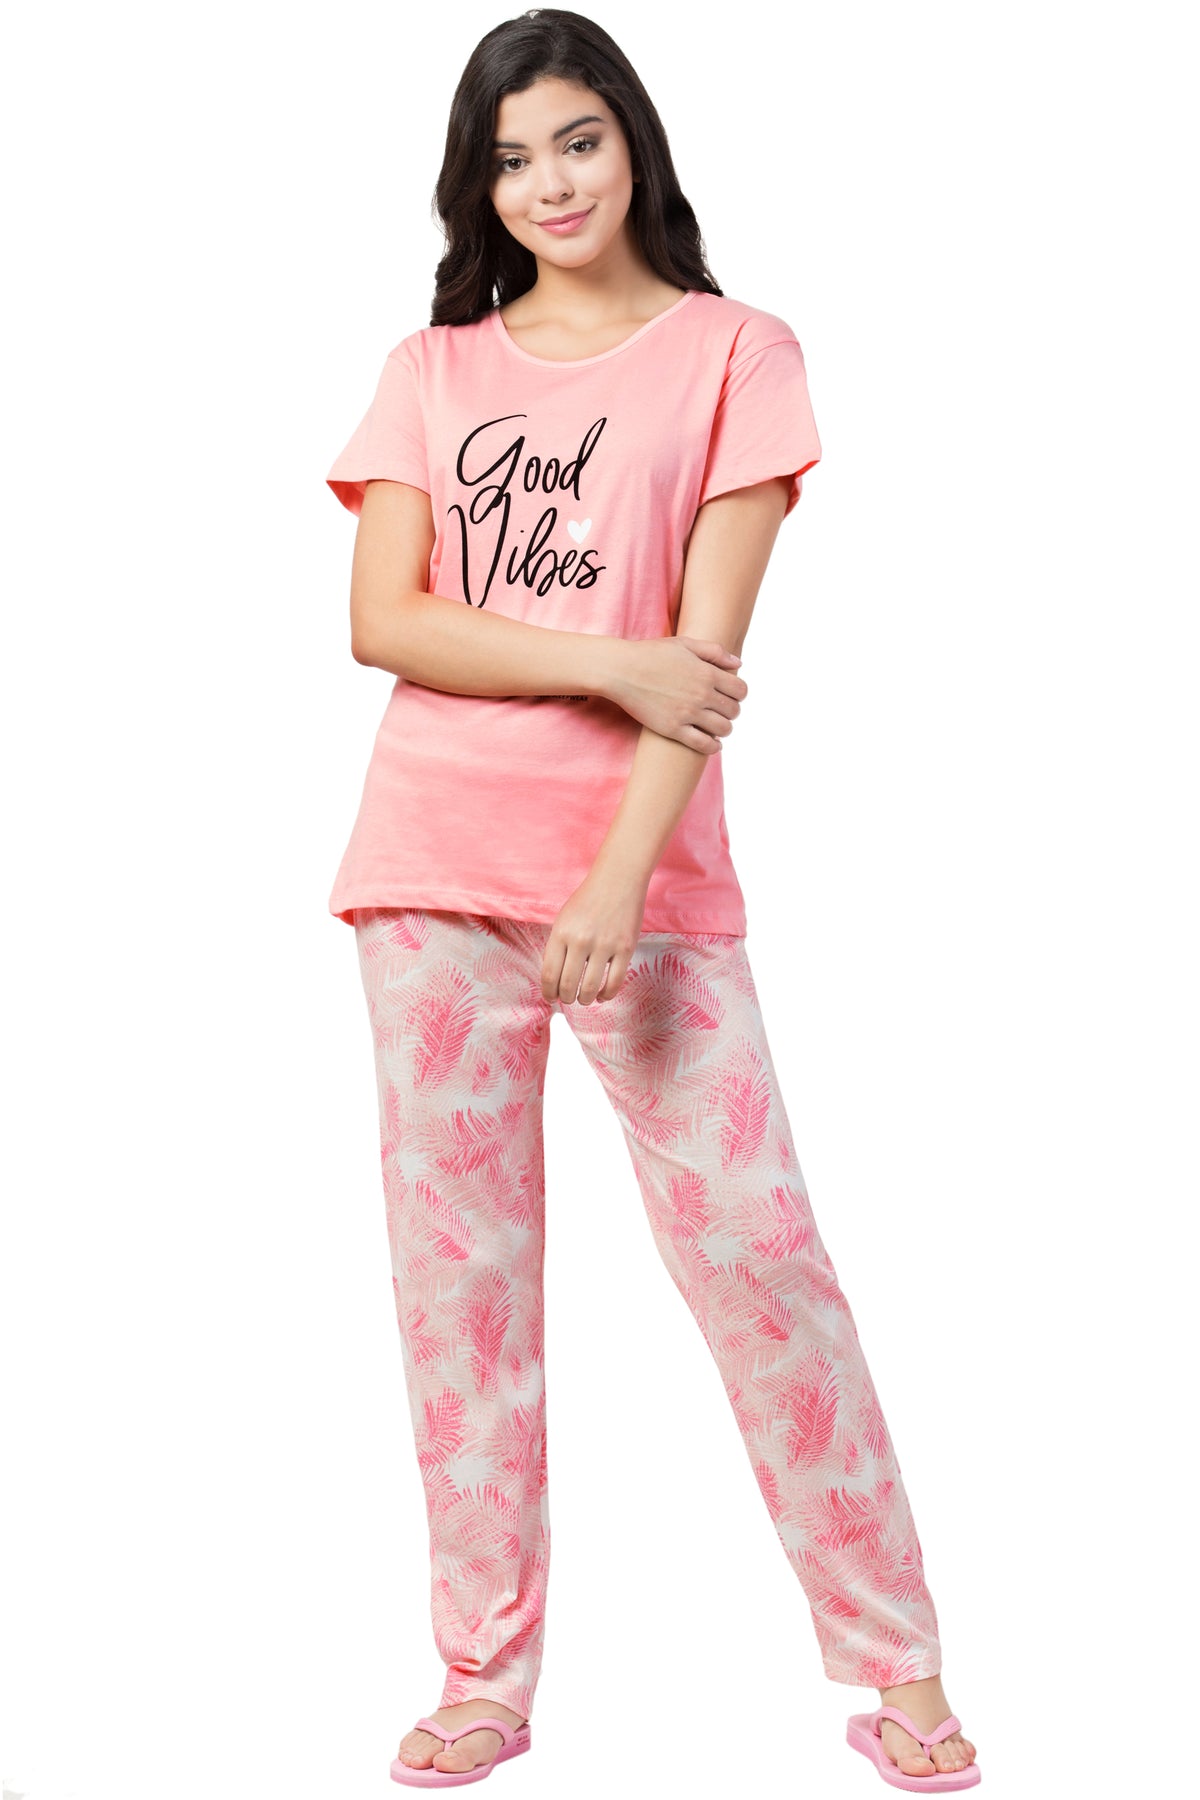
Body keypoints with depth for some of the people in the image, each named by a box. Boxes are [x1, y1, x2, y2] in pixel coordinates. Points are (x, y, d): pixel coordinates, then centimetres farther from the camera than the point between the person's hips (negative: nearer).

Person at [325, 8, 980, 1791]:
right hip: (436, 866, 3)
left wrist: (622, 882, -17)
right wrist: (603, 660, -13)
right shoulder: (432, 370, 11)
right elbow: (381, 620, -1)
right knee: (457, 1262, 5)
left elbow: (711, 650, -7)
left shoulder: (734, 354, 3)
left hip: (648, 870, -3)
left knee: (757, 1244, -4)